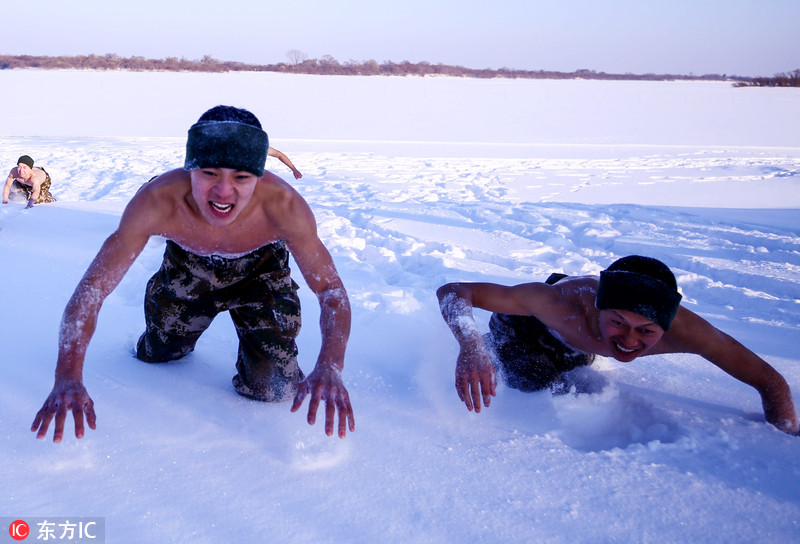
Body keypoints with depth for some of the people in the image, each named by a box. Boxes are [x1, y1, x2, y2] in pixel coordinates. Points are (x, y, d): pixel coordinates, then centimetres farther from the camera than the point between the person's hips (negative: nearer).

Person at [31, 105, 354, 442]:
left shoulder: (283, 206, -41)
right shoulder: (157, 202, -38)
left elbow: (331, 290, -35)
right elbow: (91, 288, -33)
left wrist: (329, 368, -54)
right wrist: (68, 377, -48)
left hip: (260, 272, -1)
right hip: (187, 268, 2)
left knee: (271, 388, -6)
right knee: (155, 358, 18)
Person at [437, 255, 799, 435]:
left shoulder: (681, 328, -43)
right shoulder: (559, 301, -50)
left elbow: (769, 380, -29)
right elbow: (451, 291, -49)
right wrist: (471, 346, -68)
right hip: (532, 323, -4)